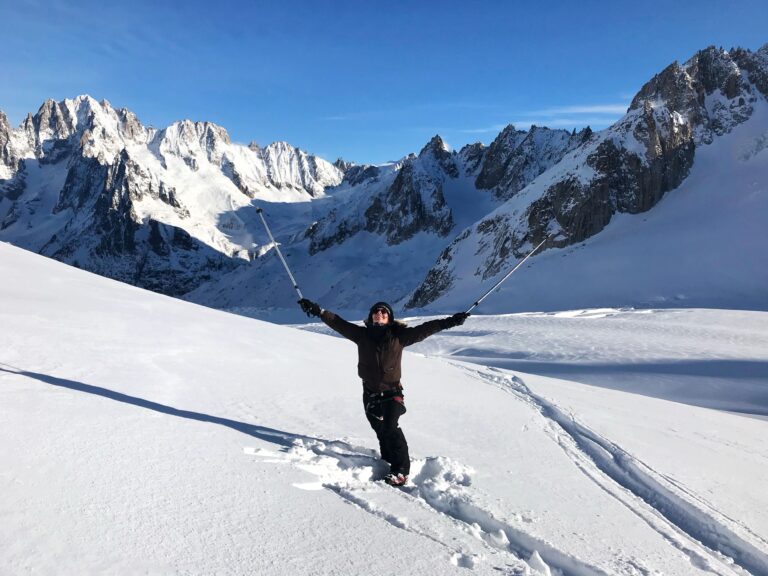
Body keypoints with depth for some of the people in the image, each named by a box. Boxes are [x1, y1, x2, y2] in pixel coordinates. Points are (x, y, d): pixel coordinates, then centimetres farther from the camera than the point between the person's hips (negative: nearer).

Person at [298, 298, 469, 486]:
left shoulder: (399, 335, -5)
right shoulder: (362, 334, 0)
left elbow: (423, 330, -7)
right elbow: (338, 323, 0)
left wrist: (449, 321, -12)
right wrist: (318, 311, -6)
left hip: (392, 392, -3)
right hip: (370, 393, 3)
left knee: (391, 429, -17)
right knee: (381, 431, 12)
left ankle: (401, 470, -9)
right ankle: (388, 462, 29)